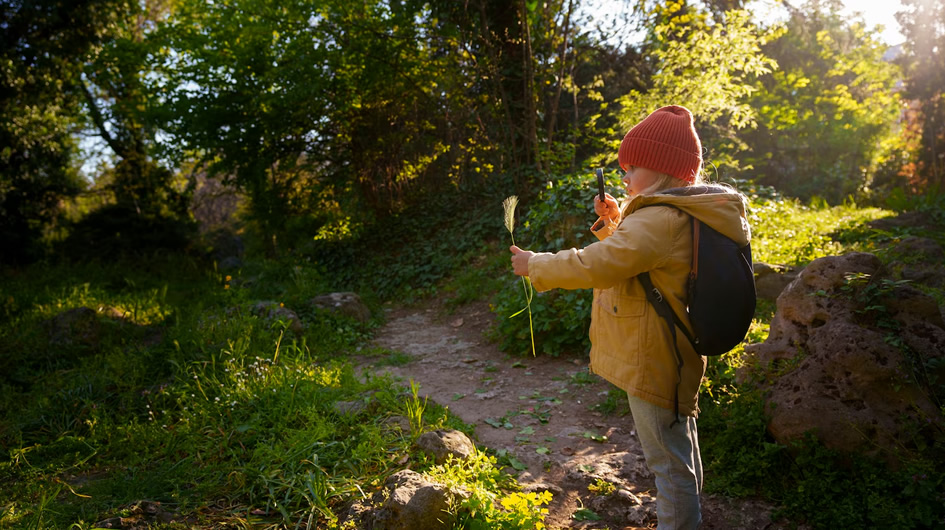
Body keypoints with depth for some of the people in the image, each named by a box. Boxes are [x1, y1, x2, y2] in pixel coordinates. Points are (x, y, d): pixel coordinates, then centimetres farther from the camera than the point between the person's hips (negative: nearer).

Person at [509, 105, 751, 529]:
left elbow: (597, 265, -29)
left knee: (669, 463, 3)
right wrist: (615, 223, 4)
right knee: (681, 452, 26)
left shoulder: (660, 220, -25)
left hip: (653, 363, -11)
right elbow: (628, 254, 21)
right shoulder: (682, 215, 9)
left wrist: (534, 264, -16)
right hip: (673, 356, 11)